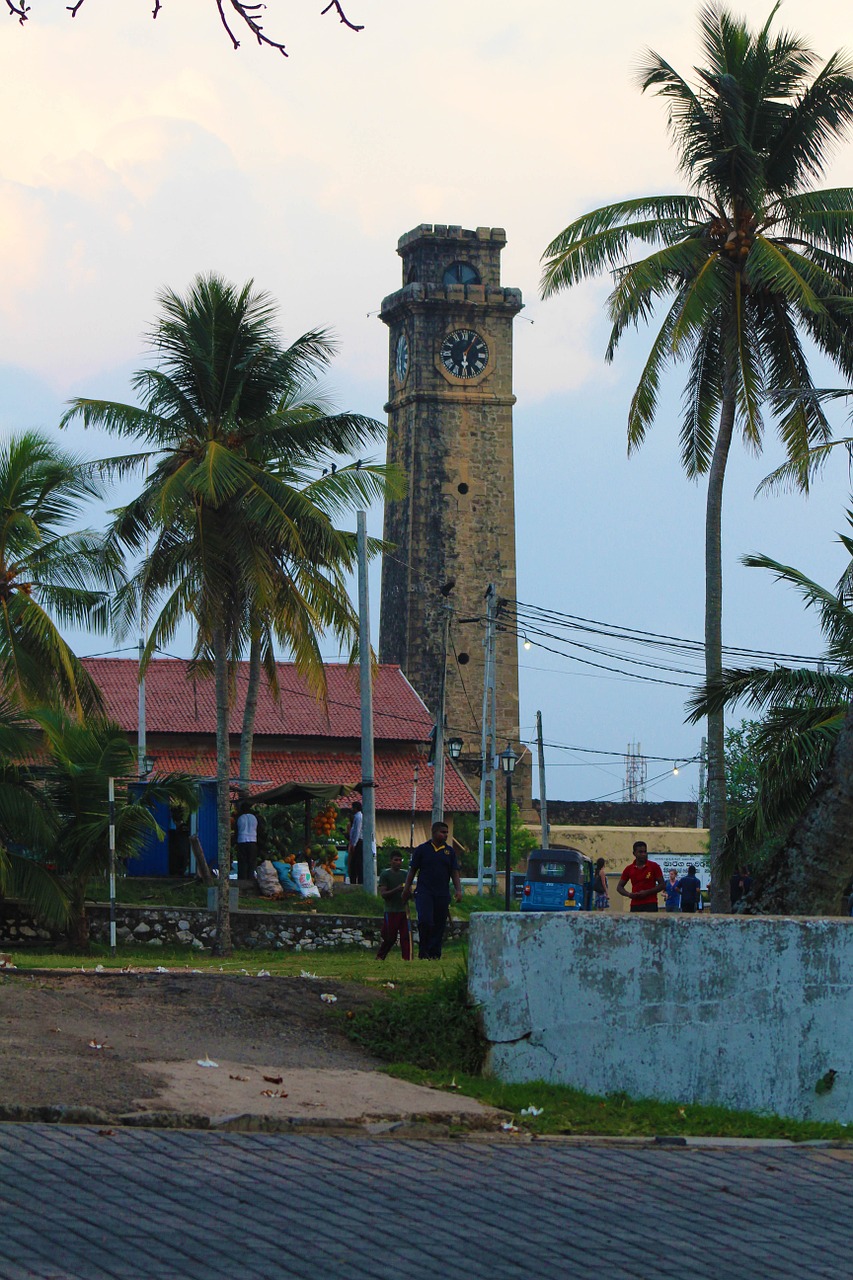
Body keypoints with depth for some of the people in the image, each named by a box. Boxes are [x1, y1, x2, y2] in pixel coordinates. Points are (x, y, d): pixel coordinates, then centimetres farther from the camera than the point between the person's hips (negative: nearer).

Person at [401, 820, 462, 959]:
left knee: (439, 925, 2)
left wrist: (458, 890, -3)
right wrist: (406, 889, 7)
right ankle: (423, 951, -9)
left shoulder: (449, 851, 12)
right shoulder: (422, 849, 5)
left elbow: (455, 873, 10)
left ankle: (434, 953, 8)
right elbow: (412, 870, 9)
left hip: (442, 895, 3)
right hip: (424, 892, -3)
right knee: (425, 921, -19)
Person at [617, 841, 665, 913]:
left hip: (650, 905, -3)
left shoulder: (654, 866, 0)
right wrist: (629, 894, -7)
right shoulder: (629, 869, 7)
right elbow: (619, 887, 13)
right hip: (635, 905, 3)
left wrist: (647, 892, -12)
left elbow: (661, 885, 1)